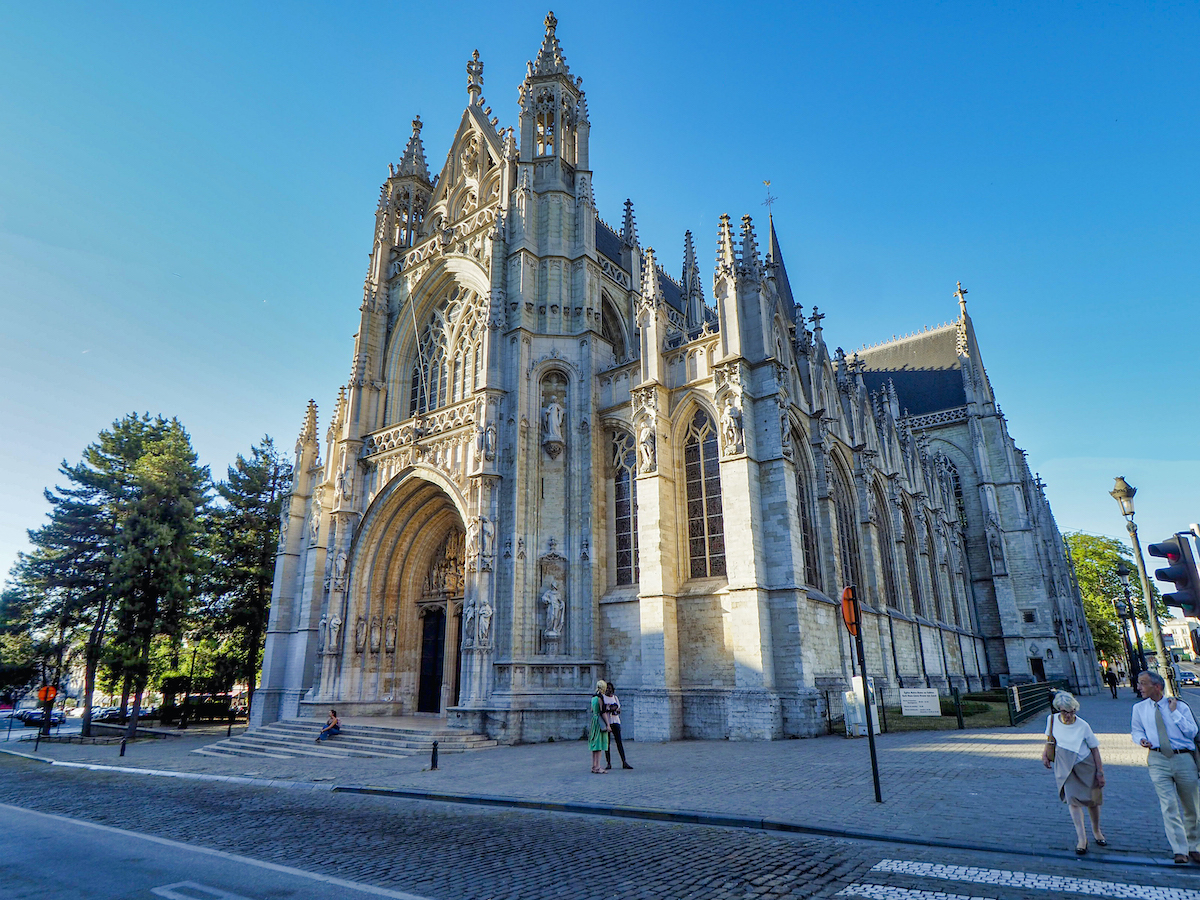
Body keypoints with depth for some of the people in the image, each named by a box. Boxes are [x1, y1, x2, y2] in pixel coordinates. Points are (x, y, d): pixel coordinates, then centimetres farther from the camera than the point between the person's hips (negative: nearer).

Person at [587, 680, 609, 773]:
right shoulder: (600, 697, -13)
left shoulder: (593, 697, 13)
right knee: (599, 745, -7)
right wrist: (607, 724, -15)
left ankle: (594, 766, 16)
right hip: (600, 722, -9)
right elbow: (602, 712, -17)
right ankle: (597, 768, -8)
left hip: (593, 721, 9)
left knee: (594, 745, 12)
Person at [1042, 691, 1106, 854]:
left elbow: (1094, 748, -4)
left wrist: (1100, 771, -4)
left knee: (1092, 800, 10)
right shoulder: (1052, 720, -7)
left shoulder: (1083, 726, -14)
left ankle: (1097, 832, 35)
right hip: (1065, 767, 1)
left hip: (1086, 765, -1)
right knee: (1072, 799, -10)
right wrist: (1045, 752, 2)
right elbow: (1050, 738, 12)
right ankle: (1081, 838, -5)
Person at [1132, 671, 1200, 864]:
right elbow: (1137, 731, 15)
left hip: (1184, 758, 0)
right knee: (1169, 806, -9)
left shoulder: (1180, 706, 3)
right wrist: (1141, 739, -6)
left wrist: (1174, 712, -8)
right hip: (1158, 759, 0)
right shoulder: (1139, 708, 8)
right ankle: (1180, 850, -6)